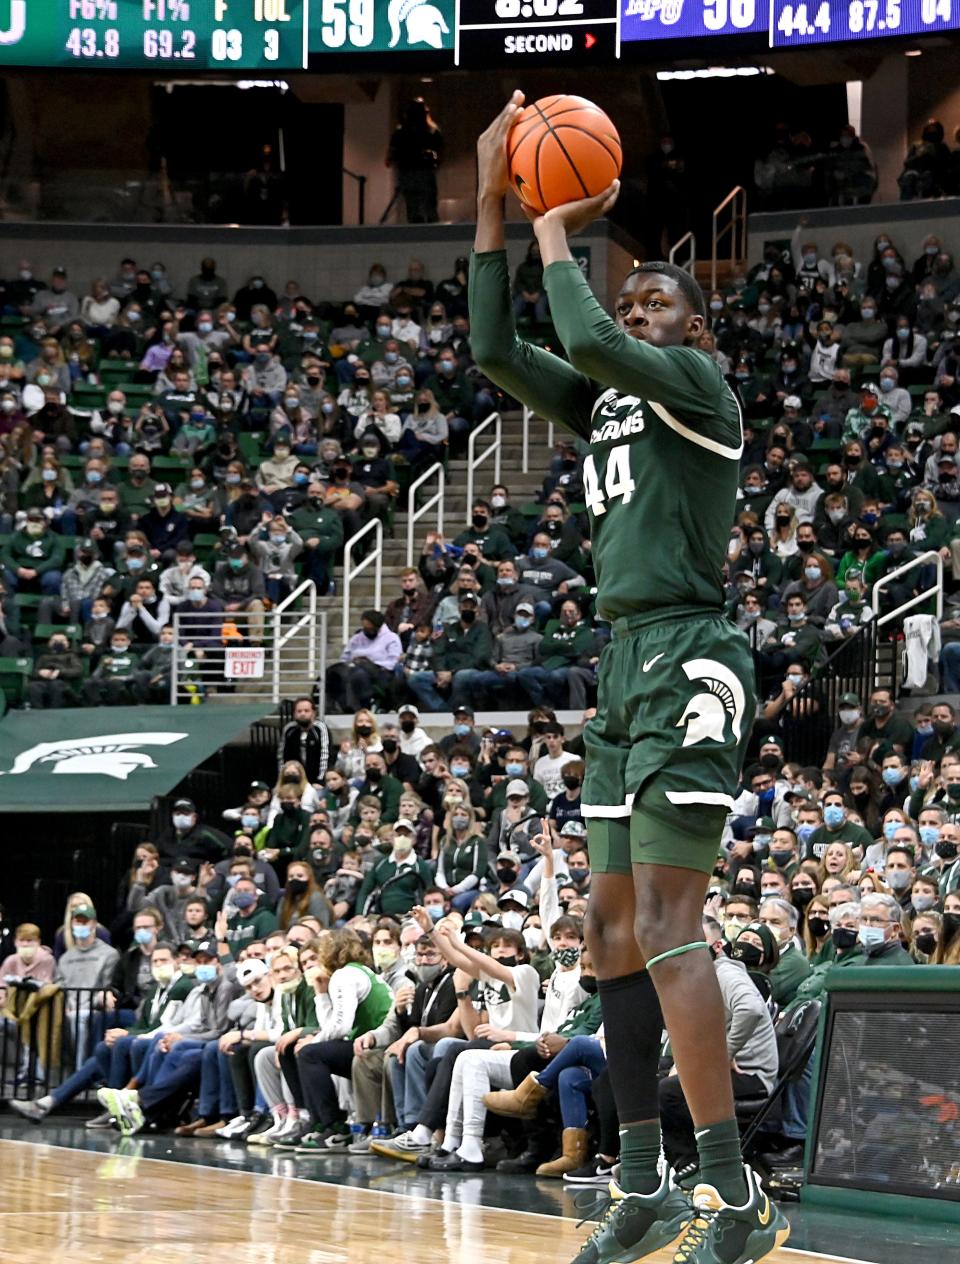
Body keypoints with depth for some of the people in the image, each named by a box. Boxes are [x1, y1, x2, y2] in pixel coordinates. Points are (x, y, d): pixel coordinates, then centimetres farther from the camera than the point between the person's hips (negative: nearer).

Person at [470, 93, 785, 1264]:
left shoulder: (698, 382, -4)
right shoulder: (604, 404, 19)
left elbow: (586, 338, -20)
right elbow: (495, 350, 12)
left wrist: (556, 233, -3)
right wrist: (492, 205, 9)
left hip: (687, 661, -9)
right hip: (626, 668, 9)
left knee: (663, 925, -18)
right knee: (611, 930, 9)